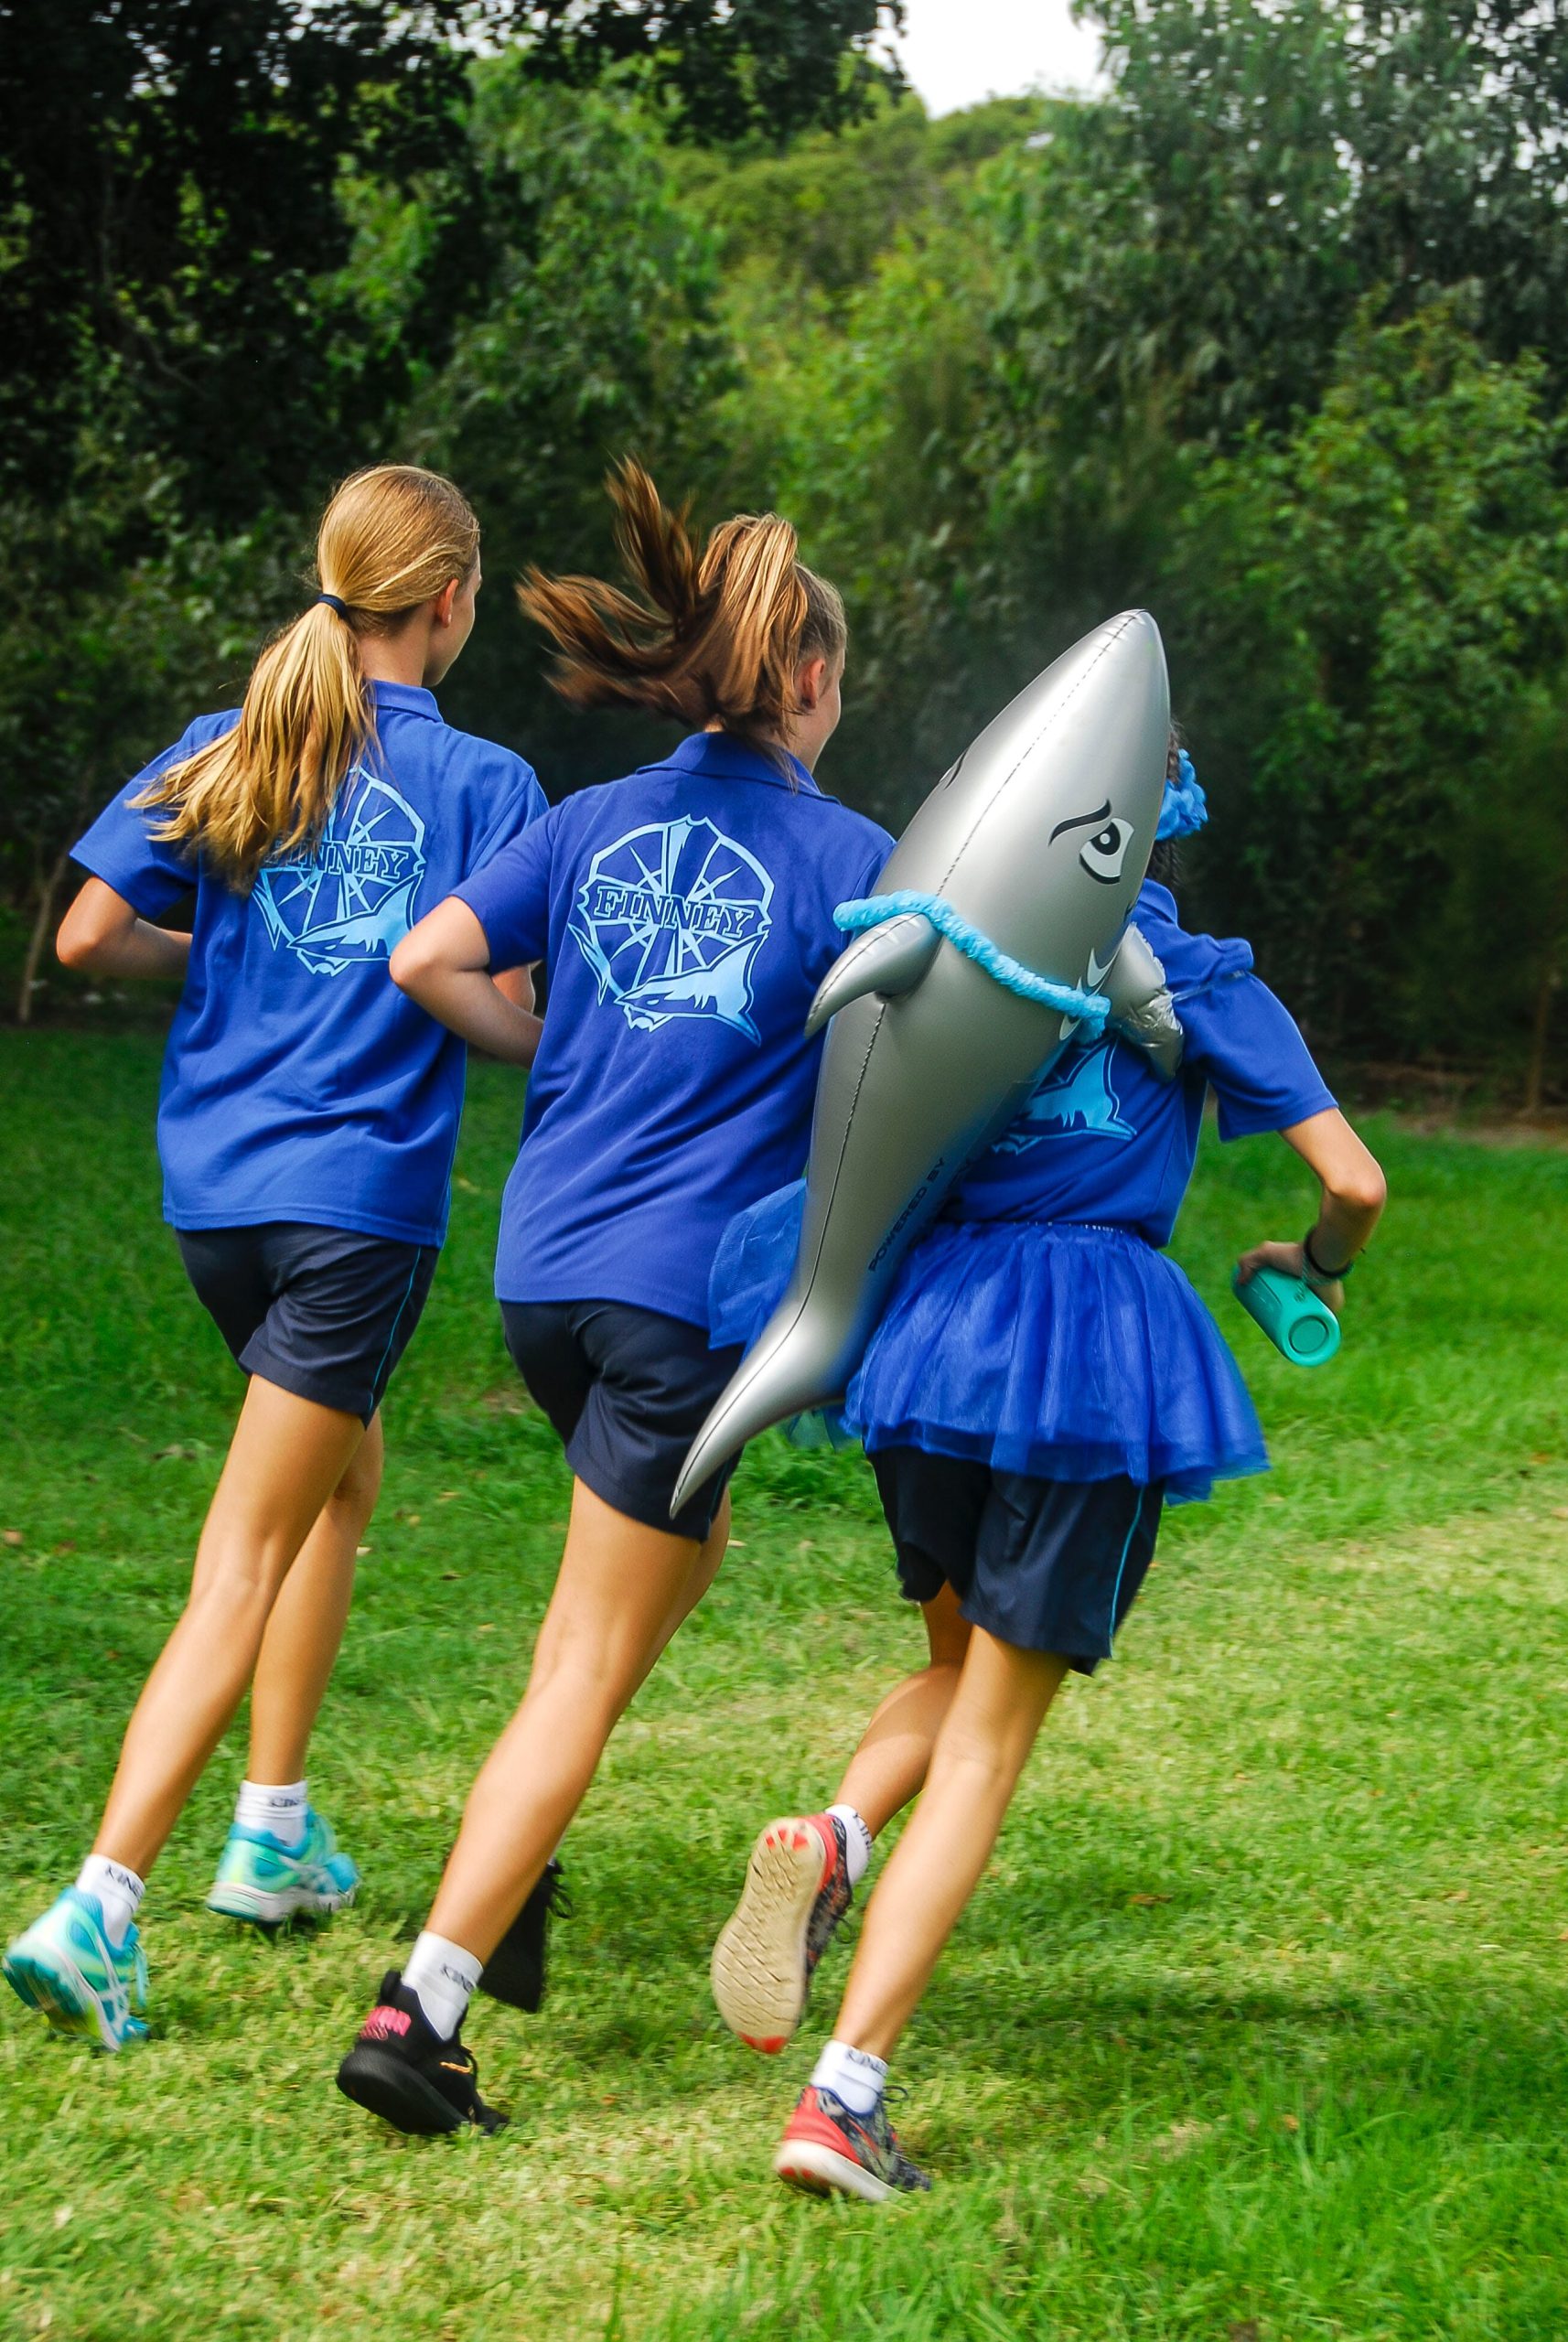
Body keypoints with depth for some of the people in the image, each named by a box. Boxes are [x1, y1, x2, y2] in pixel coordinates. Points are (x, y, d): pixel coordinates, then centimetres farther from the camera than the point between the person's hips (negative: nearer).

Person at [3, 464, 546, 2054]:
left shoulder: (222, 752, 6)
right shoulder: (478, 781, -6)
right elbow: (509, 1015, -10)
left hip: (212, 1187, 6)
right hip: (361, 1196, -6)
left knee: (346, 1474, 27)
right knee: (244, 1566, -5)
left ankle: (274, 1831, 31)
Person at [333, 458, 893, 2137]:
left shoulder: (597, 823, 8)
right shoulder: (846, 854, -4)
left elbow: (427, 961, 1)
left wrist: (563, 1060, 14)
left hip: (543, 1268, 6)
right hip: (690, 1288, -6)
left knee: (677, 1545, 31)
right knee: (587, 1664, -1)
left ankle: (512, 1869, 24)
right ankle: (419, 2010, -7)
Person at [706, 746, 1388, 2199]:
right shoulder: (1200, 981, 6)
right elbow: (1353, 1181, 3)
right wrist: (1314, 1267, 24)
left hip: (938, 1320, 3)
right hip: (1106, 1349, -3)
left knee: (960, 1668, 26)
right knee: (992, 1730, 2)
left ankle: (831, 1843, -8)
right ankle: (844, 2096, -10)